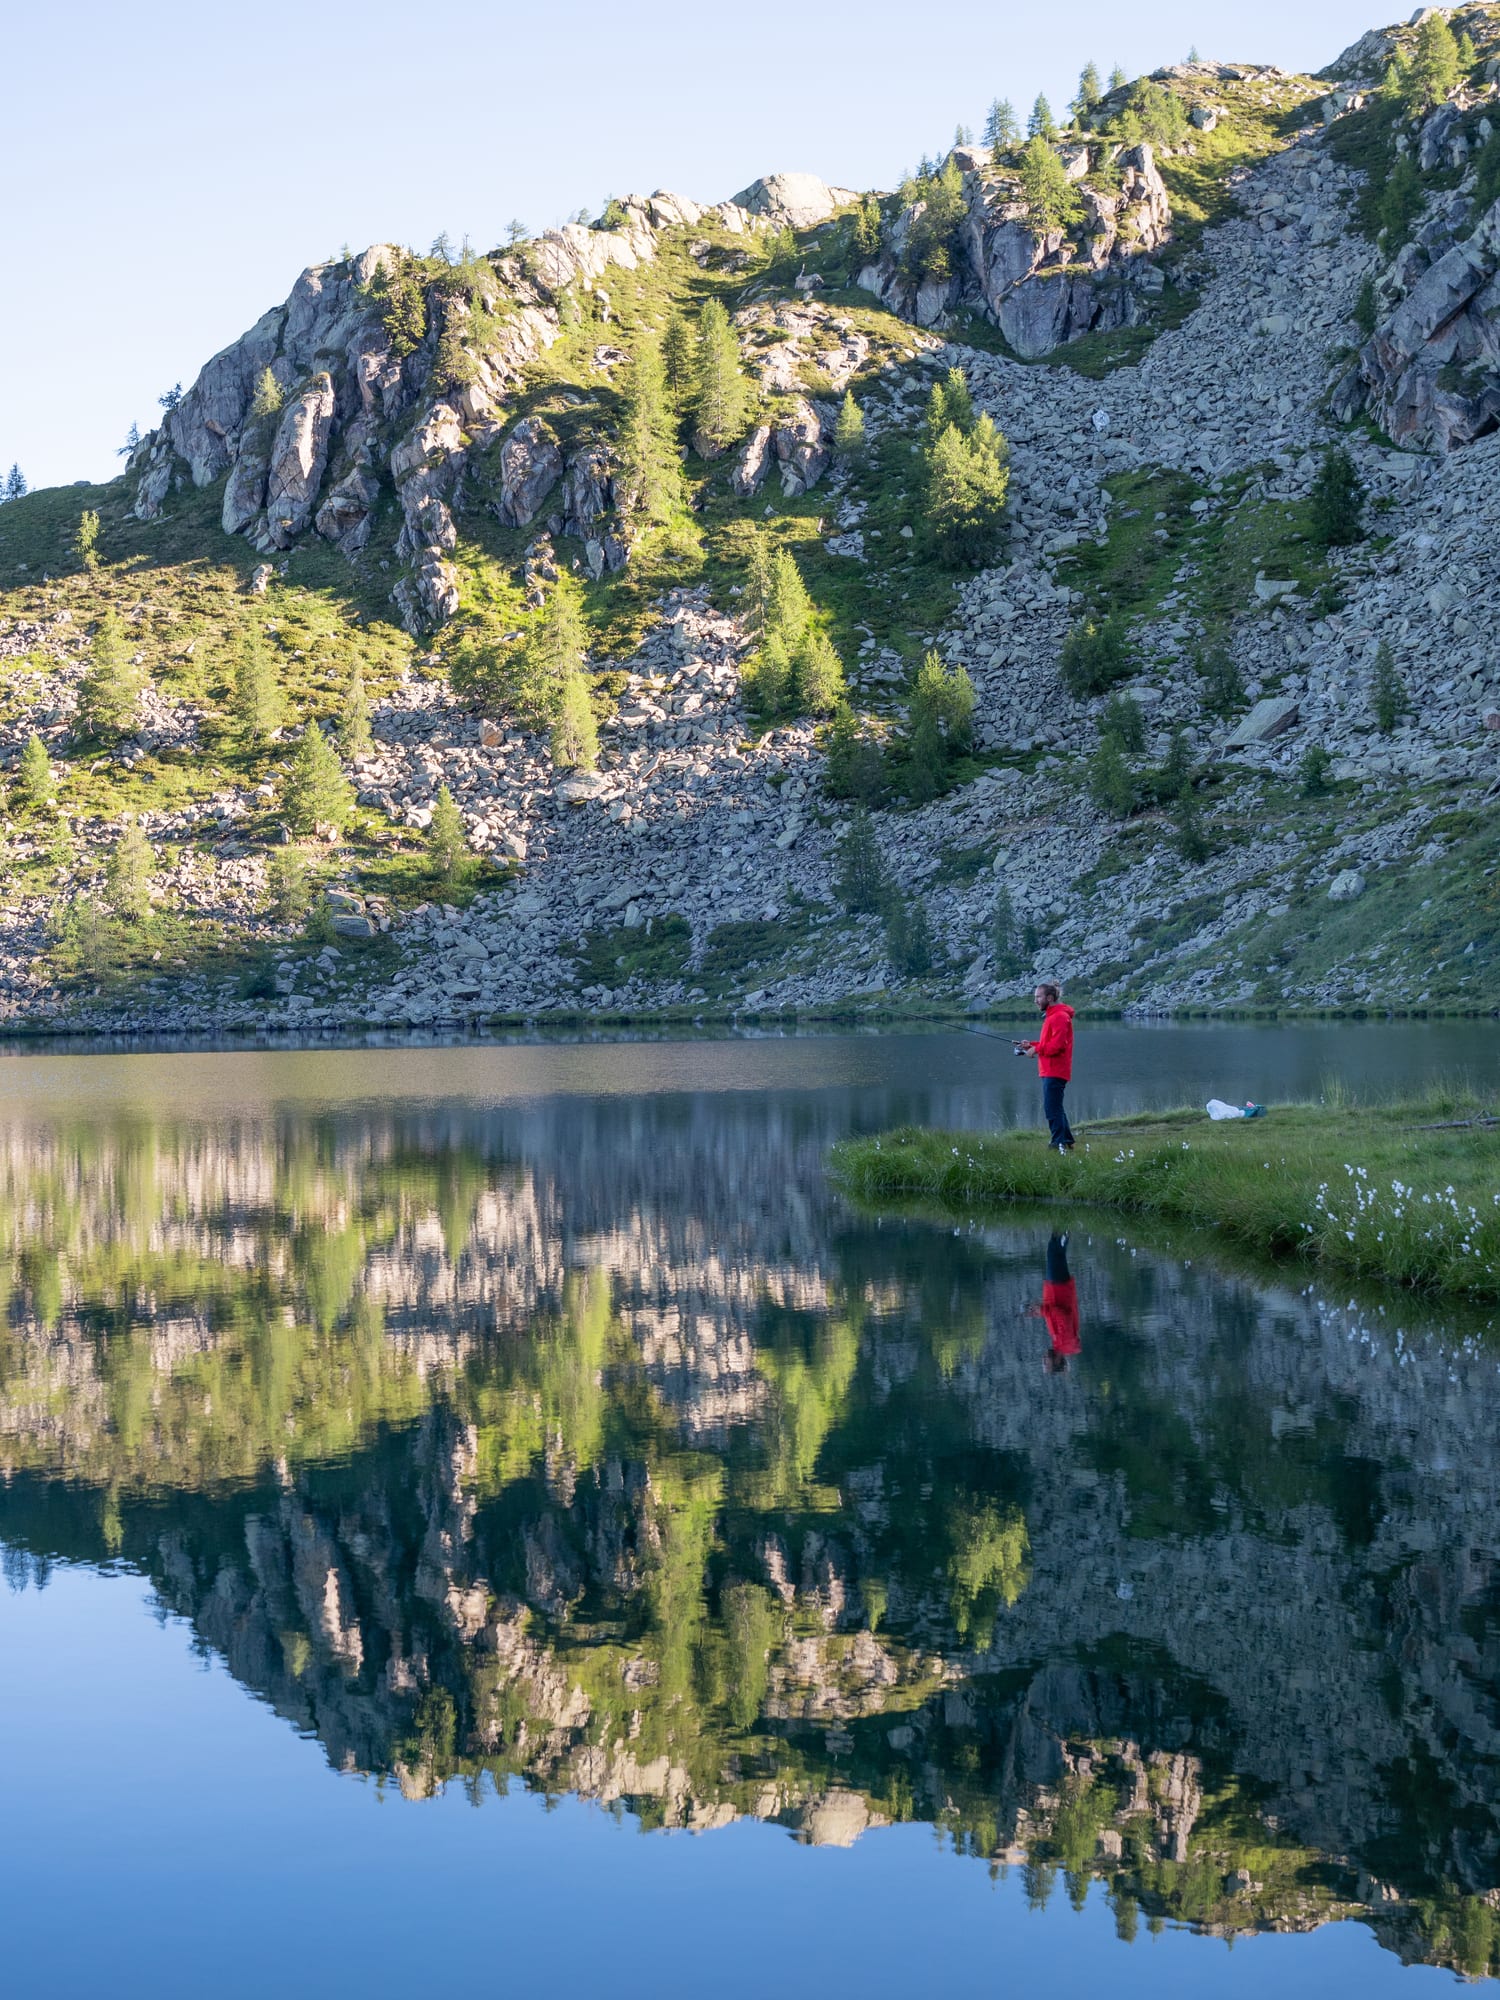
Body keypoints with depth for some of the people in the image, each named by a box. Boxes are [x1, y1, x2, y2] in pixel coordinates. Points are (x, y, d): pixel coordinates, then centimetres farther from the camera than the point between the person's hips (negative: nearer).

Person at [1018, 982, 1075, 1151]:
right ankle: (1067, 1141, 23)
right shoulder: (1051, 1016, 18)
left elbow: (1057, 1045, -23)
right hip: (1050, 1071, 11)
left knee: (1052, 1109, -11)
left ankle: (1059, 1143, -10)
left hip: (1054, 1072, -11)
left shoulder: (1059, 1017, -15)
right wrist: (1031, 1045, 9)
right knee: (1056, 1108, 16)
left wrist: (1036, 1049, -14)